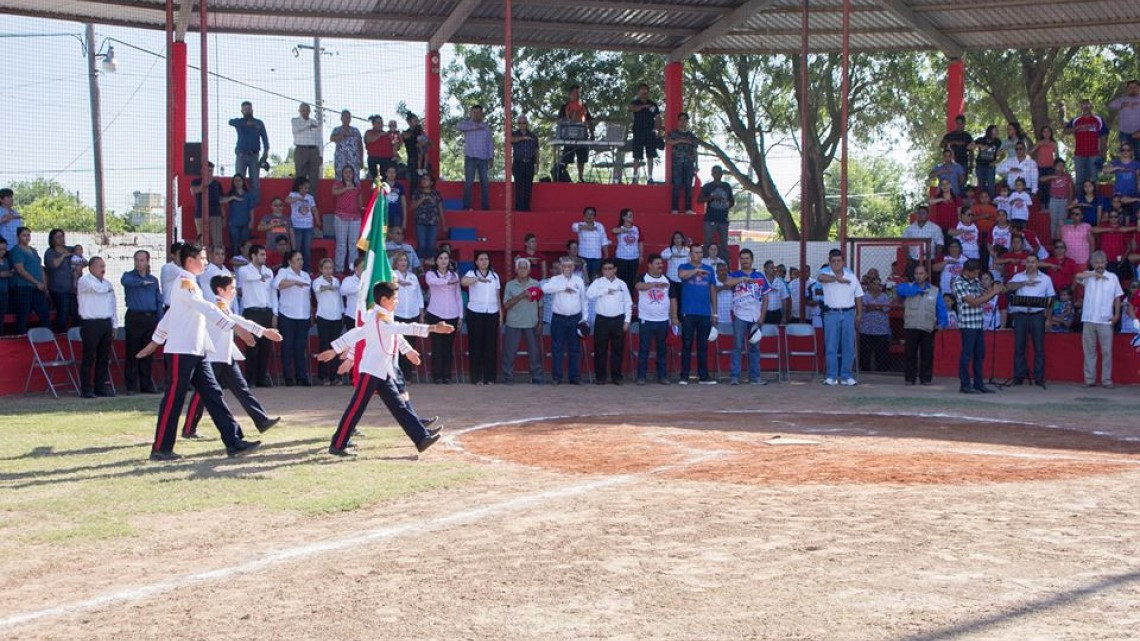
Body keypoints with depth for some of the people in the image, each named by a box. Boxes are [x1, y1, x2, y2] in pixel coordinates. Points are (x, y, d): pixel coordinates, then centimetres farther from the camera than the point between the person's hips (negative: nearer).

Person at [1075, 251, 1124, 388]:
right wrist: (1094, 274, -28)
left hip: (1105, 320, -1)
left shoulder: (1113, 277, 7)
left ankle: (1107, 379, 4)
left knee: (1107, 351, -1)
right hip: (1088, 320, 1)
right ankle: (1089, 379, 9)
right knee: (1089, 350, 4)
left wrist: (1117, 314, 1)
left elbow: (1117, 297, 10)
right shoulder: (1088, 276, 6)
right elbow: (1078, 276, -16)